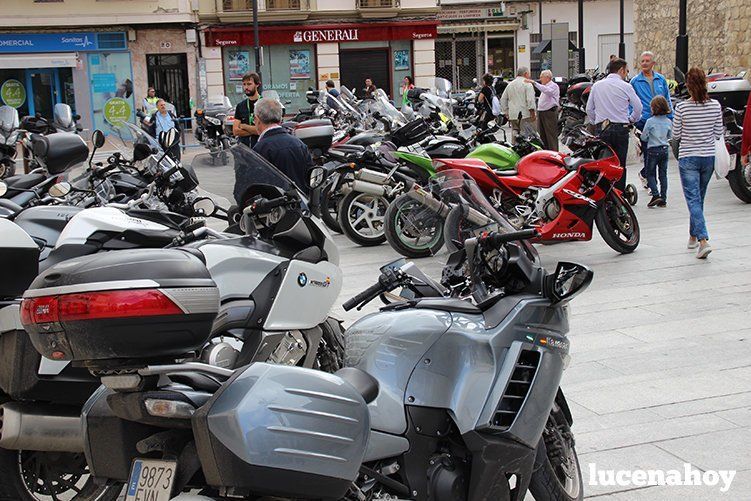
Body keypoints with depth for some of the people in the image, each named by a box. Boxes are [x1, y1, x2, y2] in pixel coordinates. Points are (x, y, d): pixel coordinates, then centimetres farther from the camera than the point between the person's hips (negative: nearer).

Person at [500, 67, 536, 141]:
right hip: (525, 115, -6)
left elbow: (503, 99, 19)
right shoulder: (527, 84, -5)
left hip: (513, 116, 7)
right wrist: (532, 112, -14)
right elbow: (530, 99, -15)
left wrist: (505, 112, 22)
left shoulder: (510, 85, 17)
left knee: (514, 134, 9)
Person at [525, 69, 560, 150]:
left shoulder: (553, 86, -7)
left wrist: (534, 83, -34)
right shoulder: (544, 87, 24)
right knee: (542, 135, 10)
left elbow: (547, 91, -29)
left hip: (549, 113, -9)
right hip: (541, 113, 9)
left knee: (551, 135, -10)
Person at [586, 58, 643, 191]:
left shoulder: (596, 85, 9)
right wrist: (631, 120, 17)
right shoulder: (625, 86, -2)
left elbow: (589, 109, 12)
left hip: (601, 129, 3)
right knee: (620, 164, 2)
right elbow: (638, 107, 0)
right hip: (620, 128, -3)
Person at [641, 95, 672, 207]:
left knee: (650, 174, 5)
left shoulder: (650, 121, -12)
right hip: (664, 149, 4)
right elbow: (669, 136, 15)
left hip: (653, 150, -4)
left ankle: (656, 195, -12)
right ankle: (663, 200, 8)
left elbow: (643, 137, -6)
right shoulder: (668, 122, 2)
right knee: (663, 175, 7)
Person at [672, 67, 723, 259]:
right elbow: (718, 134, 1)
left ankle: (703, 240, -20)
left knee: (693, 200, -5)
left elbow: (676, 135, -5)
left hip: (688, 158, -4)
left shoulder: (682, 107, -14)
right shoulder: (715, 106, -4)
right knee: (699, 198, 19)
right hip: (709, 157, 4)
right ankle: (693, 237, 31)